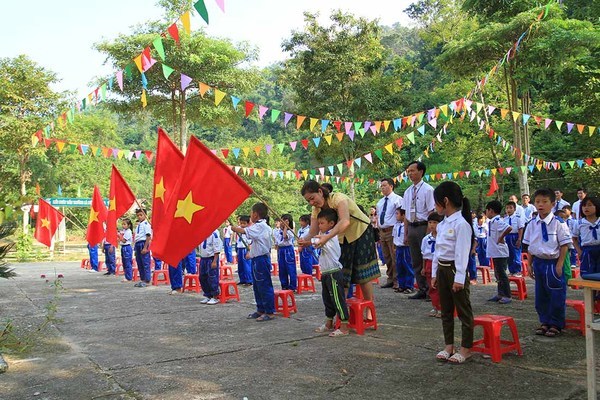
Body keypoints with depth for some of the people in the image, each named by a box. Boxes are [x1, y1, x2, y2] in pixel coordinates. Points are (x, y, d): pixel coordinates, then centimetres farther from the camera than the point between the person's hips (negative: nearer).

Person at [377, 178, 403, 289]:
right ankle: (390, 279, 23)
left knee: (395, 257, -7)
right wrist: (379, 230, 15)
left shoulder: (397, 200, -6)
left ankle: (397, 281, 1)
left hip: (392, 231, -8)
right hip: (382, 231, 8)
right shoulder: (380, 202, 17)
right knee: (386, 257, 13)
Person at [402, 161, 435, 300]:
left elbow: (431, 212, -12)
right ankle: (422, 290, 23)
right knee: (416, 261, 12)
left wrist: (429, 232, -17)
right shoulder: (408, 192, 11)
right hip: (412, 227, 7)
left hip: (424, 226, -7)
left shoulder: (427, 189, -9)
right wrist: (406, 233, 11)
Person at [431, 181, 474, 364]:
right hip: (442, 269, 9)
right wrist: (434, 273, 16)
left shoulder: (461, 224, -16)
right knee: (446, 309, 15)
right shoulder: (442, 224, 10)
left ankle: (466, 348, 14)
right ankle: (449, 345, 26)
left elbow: (462, 253, -19)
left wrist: (459, 278, -20)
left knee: (463, 310, 3)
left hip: (455, 269, -9)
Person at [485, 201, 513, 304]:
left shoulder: (497, 221, -19)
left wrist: (501, 237, -22)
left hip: (500, 252, -10)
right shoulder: (492, 222, 11)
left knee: (502, 274, -2)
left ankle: (507, 296, 6)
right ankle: (500, 294, 25)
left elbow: (509, 228, -33)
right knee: (498, 274, 16)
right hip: (495, 252, 10)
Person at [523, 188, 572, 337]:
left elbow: (564, 245, -8)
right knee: (541, 295, 14)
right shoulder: (532, 224, 2)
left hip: (553, 262, -5)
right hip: (539, 262, 5)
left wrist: (559, 264, -12)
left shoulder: (558, 223, -11)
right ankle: (545, 322, 29)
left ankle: (555, 324, 20)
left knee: (556, 296, 3)